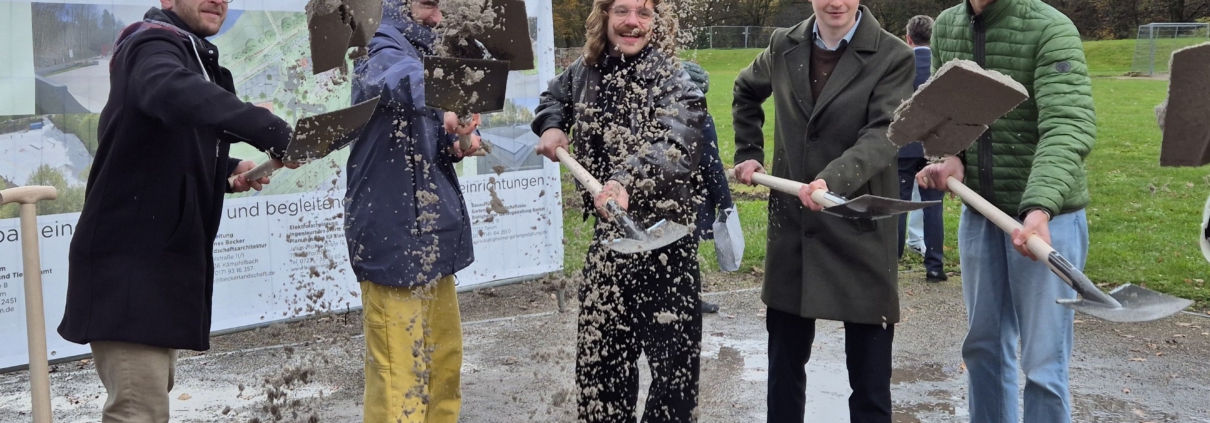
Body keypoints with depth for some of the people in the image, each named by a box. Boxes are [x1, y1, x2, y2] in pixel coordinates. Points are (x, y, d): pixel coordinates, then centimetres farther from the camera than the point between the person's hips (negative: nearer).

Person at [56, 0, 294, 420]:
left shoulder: (194, 58, 17)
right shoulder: (152, 46, -14)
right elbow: (178, 93, -40)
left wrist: (227, 172, 4)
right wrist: (272, 132, -52)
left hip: (160, 256, 10)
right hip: (128, 260, -10)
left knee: (153, 388, 19)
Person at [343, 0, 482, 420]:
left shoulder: (417, 56, 18)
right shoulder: (384, 57, -12)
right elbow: (405, 82, -39)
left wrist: (456, 146, -1)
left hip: (431, 236, 10)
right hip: (395, 237, -10)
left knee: (444, 360, 15)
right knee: (400, 372, -7)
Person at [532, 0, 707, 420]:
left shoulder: (674, 80, -13)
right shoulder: (587, 70, 5)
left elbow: (676, 146, -32)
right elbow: (554, 97, 28)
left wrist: (628, 180, -49)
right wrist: (551, 126, 6)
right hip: (608, 234, 6)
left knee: (672, 359, 0)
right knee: (598, 351, 15)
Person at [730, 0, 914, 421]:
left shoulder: (893, 57, -8)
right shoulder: (783, 46, 6)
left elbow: (882, 136, -20)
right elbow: (746, 91, 27)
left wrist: (833, 180, -36)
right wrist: (748, 153, 17)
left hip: (860, 229, -4)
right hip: (791, 228, 4)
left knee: (869, 377, 3)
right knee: (784, 363, 16)